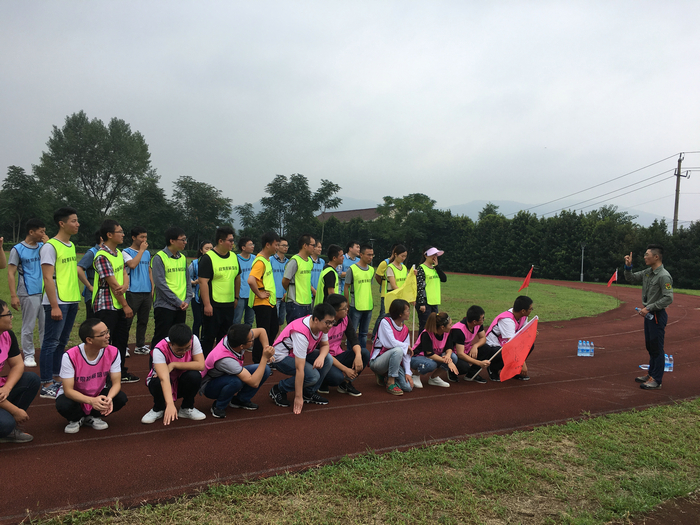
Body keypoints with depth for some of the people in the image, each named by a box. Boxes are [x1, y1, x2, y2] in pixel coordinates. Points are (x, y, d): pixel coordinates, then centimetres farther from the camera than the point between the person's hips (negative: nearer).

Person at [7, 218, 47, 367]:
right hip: (29, 294, -4)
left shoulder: (43, 246, 11)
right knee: (28, 327, 4)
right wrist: (13, 295, -12)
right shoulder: (18, 249, -3)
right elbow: (11, 274, -4)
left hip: (45, 292, 4)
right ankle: (28, 355, 14)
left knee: (46, 325, 7)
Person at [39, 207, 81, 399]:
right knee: (51, 343, -3)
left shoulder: (71, 245, 14)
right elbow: (48, 277, -15)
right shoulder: (50, 247, -11)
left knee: (61, 342, 14)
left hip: (72, 301, 8)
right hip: (58, 302, -8)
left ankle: (56, 379, 23)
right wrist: (54, 306, -18)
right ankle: (46, 385, 3)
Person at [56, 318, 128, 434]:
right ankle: (77, 418, 2)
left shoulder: (113, 353, -20)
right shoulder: (70, 357, -28)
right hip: (75, 396, -2)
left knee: (121, 398, -25)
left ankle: (92, 417, 3)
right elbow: (68, 390, -28)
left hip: (99, 393, 3)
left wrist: (109, 398, -40)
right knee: (63, 405, -35)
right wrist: (91, 401, -45)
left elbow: (116, 383, -16)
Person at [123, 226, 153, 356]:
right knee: (128, 320, -3)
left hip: (147, 292, 6)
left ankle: (140, 346, 19)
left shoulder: (147, 253, 16)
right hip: (133, 292, -6)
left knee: (143, 321, 11)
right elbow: (132, 264, -22)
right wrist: (141, 250, -13)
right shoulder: (126, 252, -3)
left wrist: (153, 289, 13)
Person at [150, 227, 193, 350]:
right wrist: (178, 302, -14)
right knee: (161, 339, -1)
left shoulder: (183, 258, 12)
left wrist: (187, 300, 0)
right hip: (164, 306, -6)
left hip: (181, 308, 7)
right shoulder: (159, 258, -9)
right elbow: (160, 283, -14)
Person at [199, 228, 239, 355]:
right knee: (209, 337, 2)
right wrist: (207, 304, -20)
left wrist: (236, 297, 19)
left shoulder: (234, 256, 10)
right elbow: (203, 282, -16)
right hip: (213, 305, -7)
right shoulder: (208, 258, -12)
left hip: (229, 305, 7)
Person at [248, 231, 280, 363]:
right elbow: (251, 280, -33)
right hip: (262, 303, -10)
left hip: (270, 302, 10)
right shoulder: (260, 261, -19)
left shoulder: (267, 259, 13)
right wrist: (260, 294, -22)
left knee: (274, 330, 18)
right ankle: (257, 364, 9)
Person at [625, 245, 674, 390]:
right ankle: (651, 374, 30)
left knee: (657, 348, -4)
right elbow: (630, 278, 20)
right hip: (648, 314, 9)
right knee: (650, 346, 18)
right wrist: (628, 266, 2)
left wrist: (649, 308, -24)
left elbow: (668, 298, -23)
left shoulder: (664, 276, -19)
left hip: (658, 315, -9)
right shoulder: (647, 272, 8)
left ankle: (657, 380, 3)